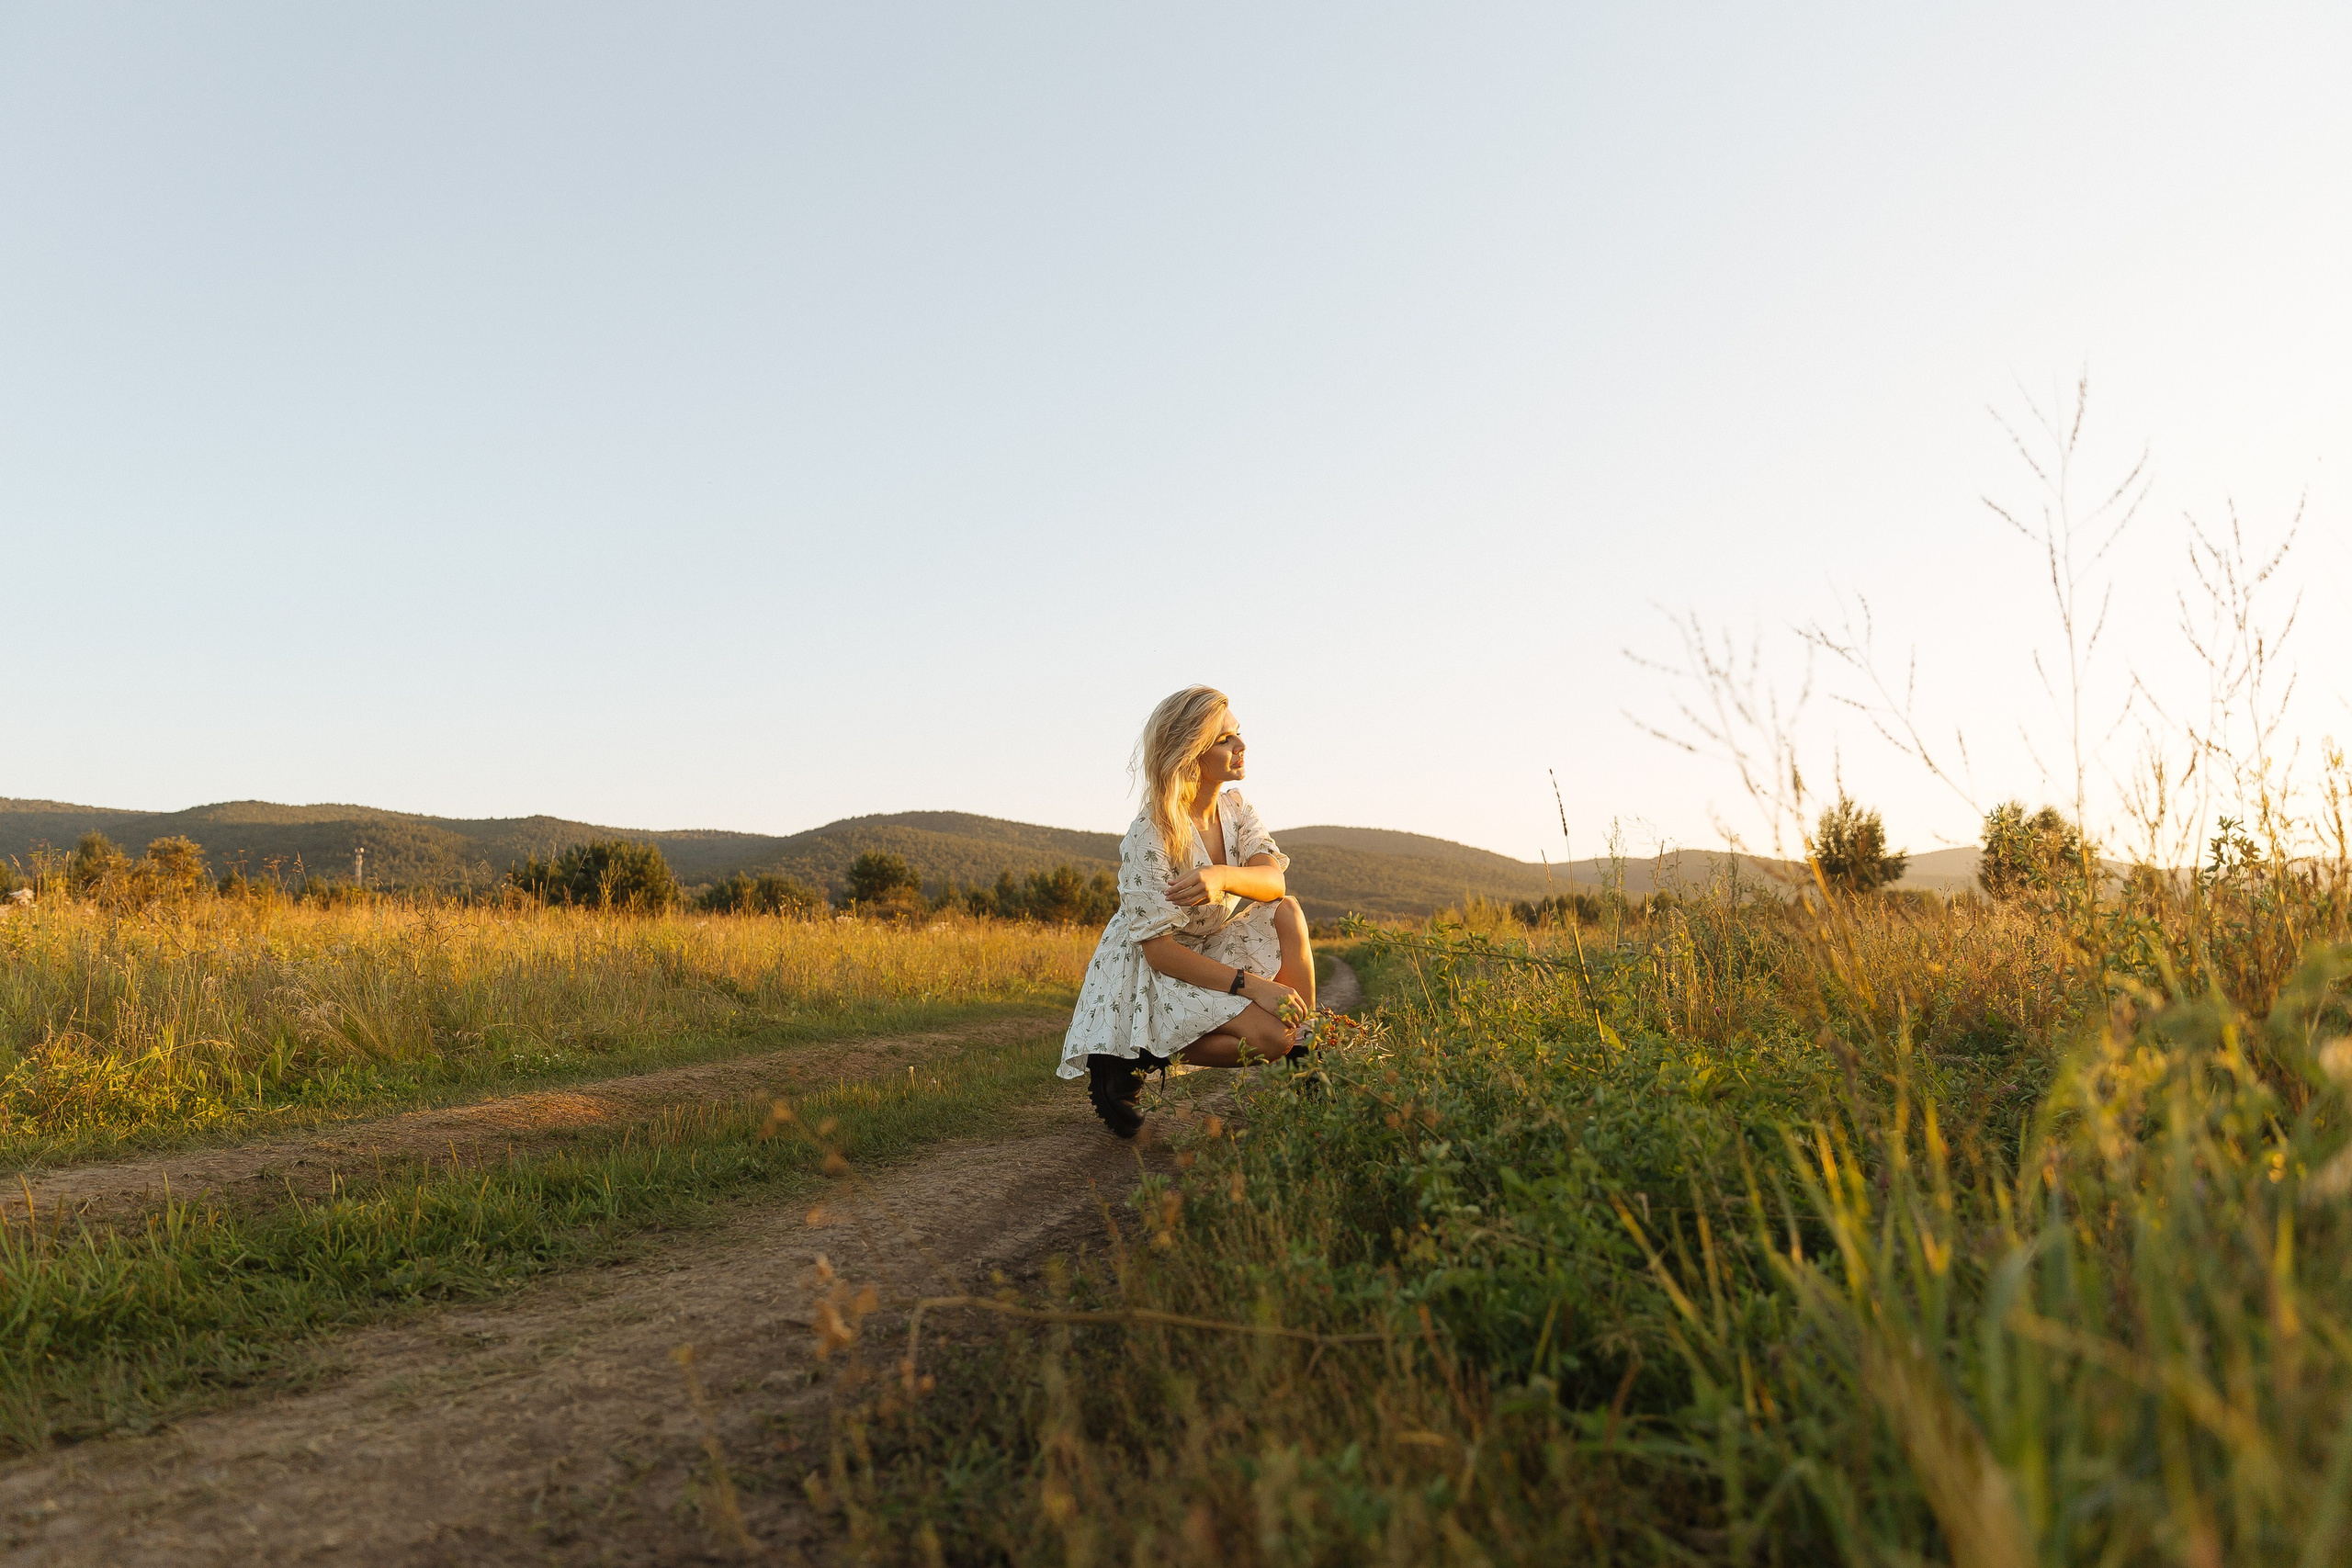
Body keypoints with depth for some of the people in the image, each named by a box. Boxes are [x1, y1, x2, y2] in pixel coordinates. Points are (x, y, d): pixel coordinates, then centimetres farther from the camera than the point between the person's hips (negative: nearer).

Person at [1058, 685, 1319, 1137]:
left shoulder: (1234, 809, 0)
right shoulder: (1149, 837, -24)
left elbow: (1273, 880, -17)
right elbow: (1159, 950, -25)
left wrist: (1221, 876, -39)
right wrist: (1250, 984, -31)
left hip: (1210, 953, 8)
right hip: (1149, 978, -7)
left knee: (1286, 911, -15)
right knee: (1269, 1035, -26)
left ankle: (1306, 1053, -10)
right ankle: (1133, 1059, -10)